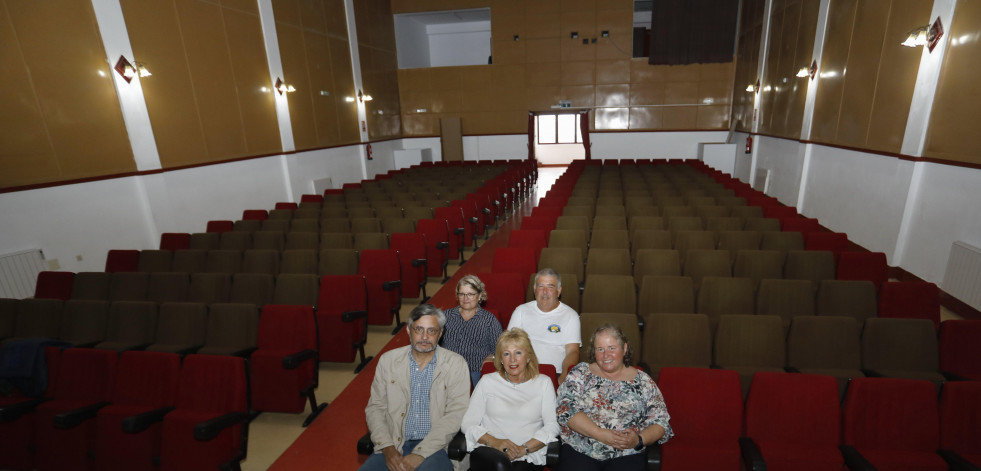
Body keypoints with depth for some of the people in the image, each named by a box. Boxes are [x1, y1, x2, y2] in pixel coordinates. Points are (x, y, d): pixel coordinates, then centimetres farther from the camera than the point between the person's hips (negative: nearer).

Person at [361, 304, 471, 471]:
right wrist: (388, 448, -7)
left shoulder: (456, 364, -1)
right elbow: (375, 407, 7)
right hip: (394, 445, 3)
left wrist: (421, 453, -15)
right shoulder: (388, 360, 7)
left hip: (434, 447, -2)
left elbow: (456, 413, -7)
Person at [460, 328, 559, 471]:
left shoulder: (543, 383, 14)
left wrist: (524, 448, -11)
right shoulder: (488, 381, 14)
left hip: (529, 456, 0)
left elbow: (552, 426, 4)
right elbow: (467, 423, 8)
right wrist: (494, 442, -10)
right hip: (487, 452, 1)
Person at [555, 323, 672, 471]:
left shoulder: (643, 381, 10)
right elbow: (565, 409, -3)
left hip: (627, 455, 1)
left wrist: (639, 440, -10)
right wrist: (600, 434, -13)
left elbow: (661, 422, 9)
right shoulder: (580, 373, 8)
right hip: (578, 452, -1)